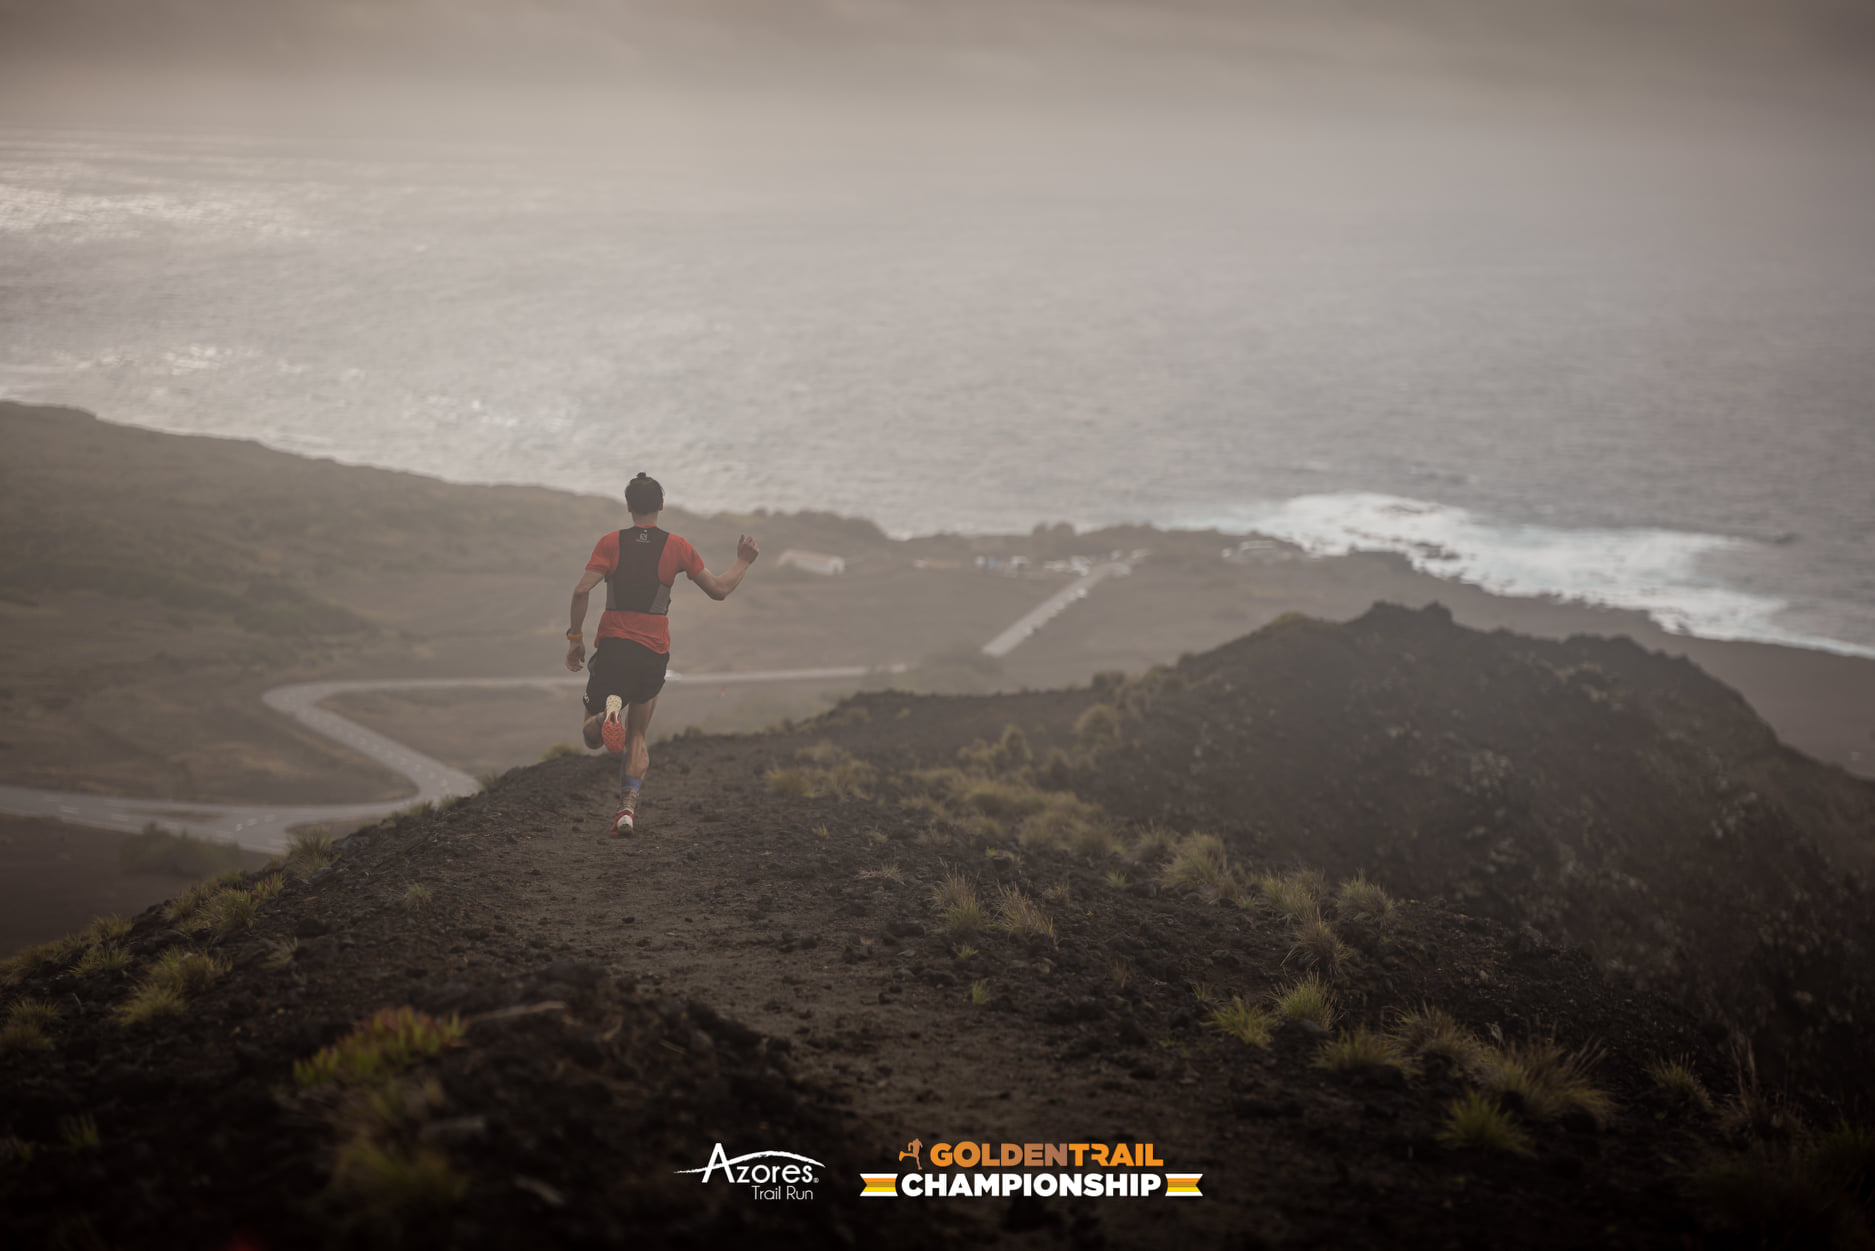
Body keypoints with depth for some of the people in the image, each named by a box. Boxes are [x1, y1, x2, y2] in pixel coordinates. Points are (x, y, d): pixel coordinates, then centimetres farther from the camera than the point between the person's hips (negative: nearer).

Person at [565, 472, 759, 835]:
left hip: (612, 646, -1)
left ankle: (608, 712, -31)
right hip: (653, 653, 1)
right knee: (636, 737, 16)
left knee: (591, 736, 5)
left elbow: (582, 590, -11)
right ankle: (628, 808, 1)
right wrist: (743, 562, 23)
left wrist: (575, 636, -1)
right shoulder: (677, 547, 1)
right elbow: (718, 590, 6)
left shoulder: (610, 543, 0)